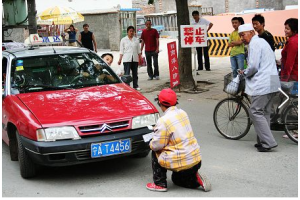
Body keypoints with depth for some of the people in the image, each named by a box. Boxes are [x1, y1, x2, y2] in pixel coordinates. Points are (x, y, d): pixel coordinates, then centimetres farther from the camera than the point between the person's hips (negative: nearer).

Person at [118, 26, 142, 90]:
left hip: (135, 59, 3)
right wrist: (120, 60, -7)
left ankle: (135, 86, 18)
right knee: (127, 73, -9)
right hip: (127, 59, -3)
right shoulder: (123, 40, 3)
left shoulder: (136, 40, 11)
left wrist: (141, 58, 6)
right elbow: (121, 51, 0)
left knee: (135, 73, 9)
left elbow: (139, 51, 12)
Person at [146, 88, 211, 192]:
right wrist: (158, 130, 21)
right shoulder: (182, 113, 7)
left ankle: (160, 184, 13)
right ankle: (196, 179, 6)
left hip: (182, 163, -8)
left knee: (155, 153, 16)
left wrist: (151, 143, 9)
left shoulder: (163, 121, -17)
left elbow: (157, 145, -13)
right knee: (176, 179, 32)